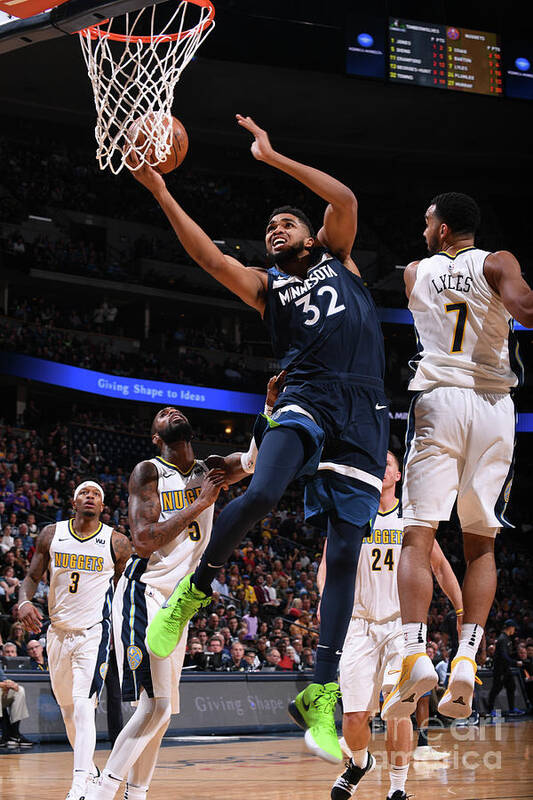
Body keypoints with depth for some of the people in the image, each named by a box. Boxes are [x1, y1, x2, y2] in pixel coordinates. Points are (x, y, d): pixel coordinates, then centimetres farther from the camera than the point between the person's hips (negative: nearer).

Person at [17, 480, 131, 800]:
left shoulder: (117, 542, -3)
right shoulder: (52, 535, 4)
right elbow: (33, 575, 9)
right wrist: (25, 602, -12)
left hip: (94, 632, -5)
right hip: (58, 630, 5)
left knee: (83, 706, -19)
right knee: (67, 708, 15)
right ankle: (89, 771, 34)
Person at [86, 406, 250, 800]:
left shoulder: (211, 470, 10)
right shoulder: (148, 471, -6)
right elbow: (143, 542, -18)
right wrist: (199, 504, -16)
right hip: (143, 593, -7)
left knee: (160, 709, 10)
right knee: (155, 706, -19)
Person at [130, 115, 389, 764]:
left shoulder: (337, 258, 23)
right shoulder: (265, 285, 19)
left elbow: (345, 199, 5)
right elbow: (209, 257, 1)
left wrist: (273, 158, 3)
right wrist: (161, 194, -9)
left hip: (363, 412, 1)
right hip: (306, 398, -1)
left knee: (344, 552, -4)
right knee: (260, 494, -31)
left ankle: (320, 695, -2)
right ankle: (193, 591, -6)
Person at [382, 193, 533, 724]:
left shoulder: (415, 273, 13)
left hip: (437, 401, 0)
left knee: (418, 536, -3)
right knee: (481, 543, 8)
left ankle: (416, 654, -21)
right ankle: (466, 660, -5)